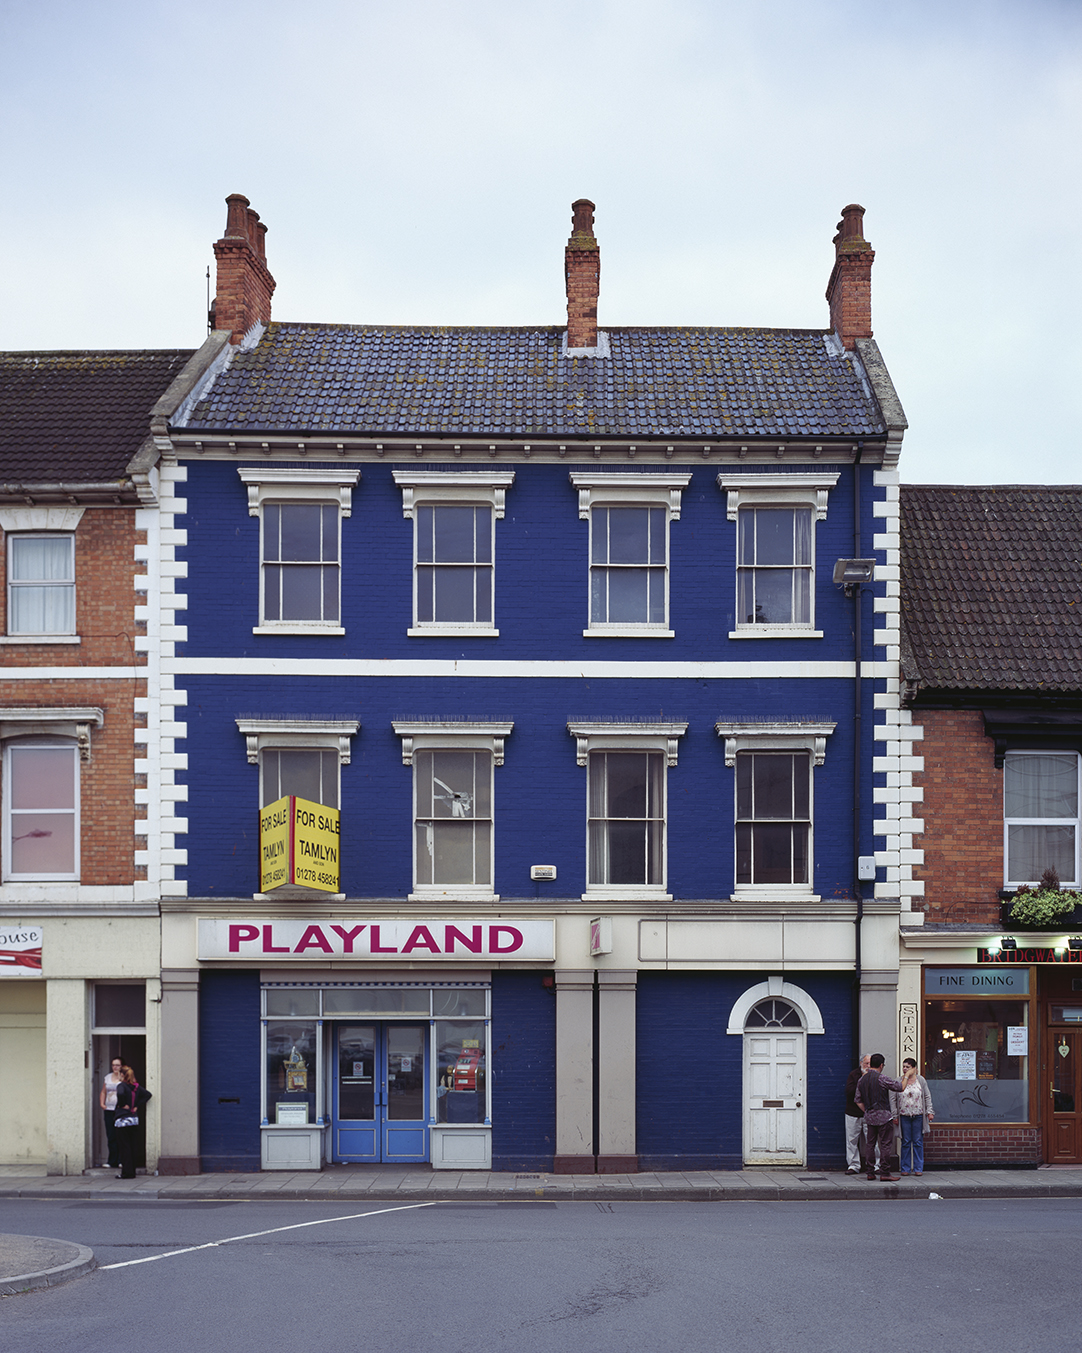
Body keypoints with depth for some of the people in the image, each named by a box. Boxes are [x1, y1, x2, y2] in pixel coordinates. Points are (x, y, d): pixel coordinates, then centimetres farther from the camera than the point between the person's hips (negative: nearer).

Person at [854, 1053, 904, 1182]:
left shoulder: (861, 1080, 8)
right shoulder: (882, 1079, -13)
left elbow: (858, 1100, 13)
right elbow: (900, 1087, -7)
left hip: (869, 1116, 7)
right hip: (883, 1115, -7)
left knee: (870, 1144, 11)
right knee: (885, 1144, -2)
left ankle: (870, 1172, 12)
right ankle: (884, 1173, -4)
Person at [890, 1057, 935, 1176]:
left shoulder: (921, 1080, 5)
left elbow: (927, 1097, 9)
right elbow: (893, 1099, 4)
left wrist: (929, 1112, 2)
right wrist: (894, 1115, -1)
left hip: (918, 1116, 0)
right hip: (904, 1116, 0)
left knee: (918, 1142, 2)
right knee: (905, 1142, 2)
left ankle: (918, 1168, 8)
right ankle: (905, 1168, 9)